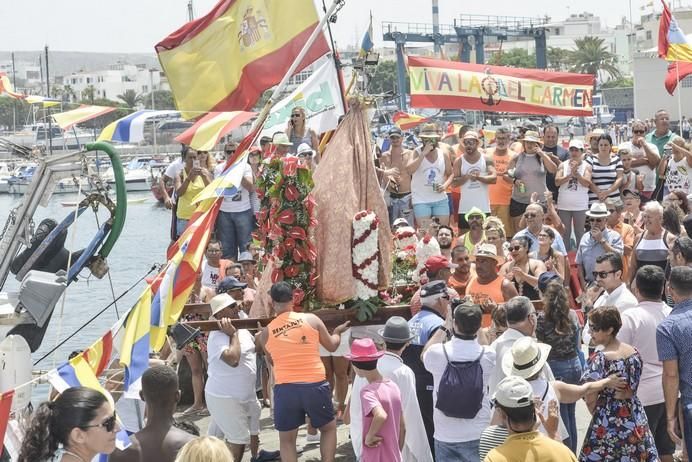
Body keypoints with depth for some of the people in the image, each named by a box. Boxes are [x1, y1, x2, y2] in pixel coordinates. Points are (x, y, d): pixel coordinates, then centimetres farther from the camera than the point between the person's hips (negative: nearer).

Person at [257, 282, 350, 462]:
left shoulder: (266, 332, 3)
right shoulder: (311, 319, -1)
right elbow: (332, 346, 13)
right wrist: (337, 332, 35)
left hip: (285, 389, 1)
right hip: (315, 385, 0)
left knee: (286, 439, 13)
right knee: (329, 428, 22)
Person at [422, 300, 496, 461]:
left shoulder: (438, 353, -14)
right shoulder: (488, 356, -14)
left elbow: (424, 355, 11)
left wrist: (445, 326, 13)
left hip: (445, 435, 1)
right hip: (477, 436, 0)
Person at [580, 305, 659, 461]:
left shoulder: (599, 358, -19)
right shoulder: (634, 352, 2)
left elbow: (590, 400, -14)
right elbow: (633, 388, 10)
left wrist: (598, 415, 4)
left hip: (608, 423, -6)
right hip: (635, 420, 6)